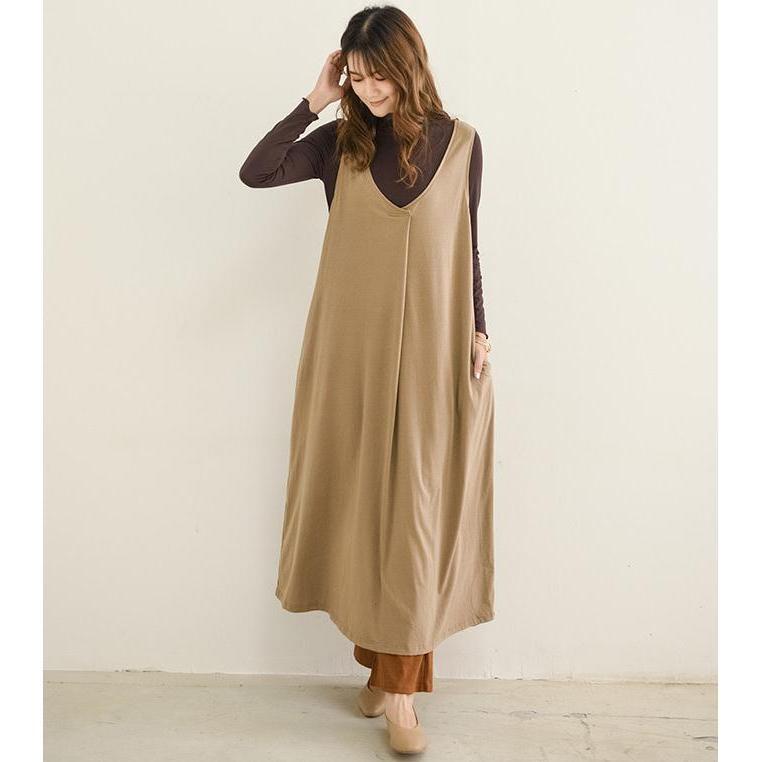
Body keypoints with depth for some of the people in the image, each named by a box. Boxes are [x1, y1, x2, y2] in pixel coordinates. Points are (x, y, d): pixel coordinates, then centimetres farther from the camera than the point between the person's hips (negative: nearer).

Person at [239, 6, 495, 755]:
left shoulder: (460, 142, 4)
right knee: (363, 501, 6)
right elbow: (253, 173, -8)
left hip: (430, 347, -1)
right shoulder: (341, 141, 4)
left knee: (414, 509, -2)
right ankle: (382, 659, 24)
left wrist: (478, 331, 3)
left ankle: (400, 687, 6)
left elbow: (466, 245, 7)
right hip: (353, 344, 1)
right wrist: (313, 102, -8)